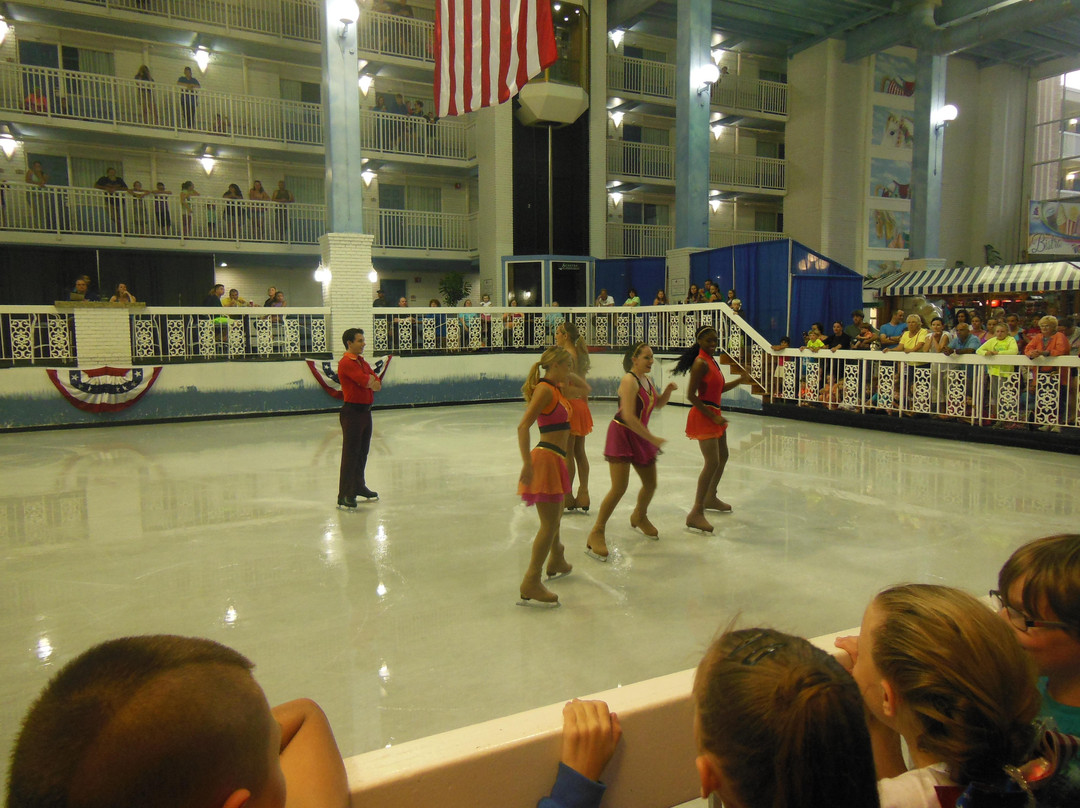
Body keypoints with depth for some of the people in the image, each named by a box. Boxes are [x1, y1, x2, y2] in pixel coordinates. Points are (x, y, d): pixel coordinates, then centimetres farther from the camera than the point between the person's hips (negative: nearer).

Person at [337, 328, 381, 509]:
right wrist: (372, 379, 0)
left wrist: (369, 380, -11)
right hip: (352, 411, -9)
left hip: (365, 410, 9)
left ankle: (359, 486, 32)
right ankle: (344, 496, -6)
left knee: (363, 452, 18)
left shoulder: (362, 361, 16)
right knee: (350, 454, -8)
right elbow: (366, 382, -22)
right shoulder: (346, 363, -14)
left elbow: (378, 384, 9)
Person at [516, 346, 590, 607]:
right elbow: (523, 426, -23)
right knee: (550, 524, -9)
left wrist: (567, 374, 16)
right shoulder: (545, 389, -14)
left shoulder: (557, 389, 14)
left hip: (556, 458, 10)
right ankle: (530, 586, -8)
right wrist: (527, 463, -31)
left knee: (554, 519, 26)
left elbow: (584, 389, 31)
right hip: (547, 457, -10)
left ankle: (556, 563, 46)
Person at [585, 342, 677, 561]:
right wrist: (652, 438, -22)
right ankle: (597, 532, -4)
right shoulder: (629, 381, -19)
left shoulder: (646, 380, 8)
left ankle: (639, 517, 45)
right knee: (619, 488, -15)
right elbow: (629, 416, -25)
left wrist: (668, 390, 1)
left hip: (640, 437, 9)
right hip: (622, 434, -9)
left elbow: (658, 404, 22)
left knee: (651, 484, 17)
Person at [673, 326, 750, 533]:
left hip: (714, 414, 11)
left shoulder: (711, 360, 13)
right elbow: (691, 396, -21)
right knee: (712, 462, -16)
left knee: (722, 456, 24)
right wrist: (712, 416, -22)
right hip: (703, 415, -11)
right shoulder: (701, 363, -16)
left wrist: (740, 380, 9)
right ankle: (696, 513, -15)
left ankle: (710, 498, 41)